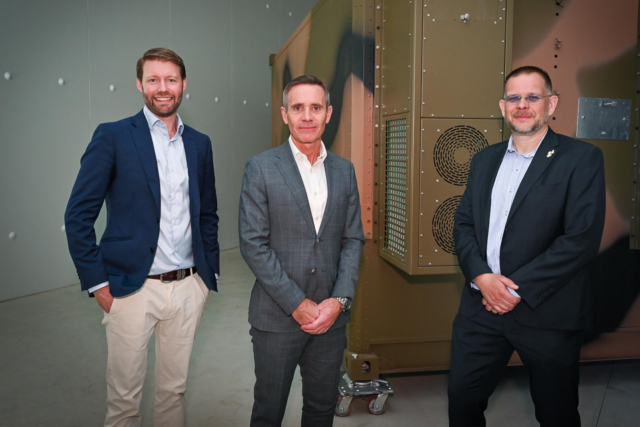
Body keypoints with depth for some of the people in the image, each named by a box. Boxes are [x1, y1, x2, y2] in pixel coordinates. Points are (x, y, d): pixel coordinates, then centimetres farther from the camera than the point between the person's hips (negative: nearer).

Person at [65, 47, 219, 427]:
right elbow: (78, 216, -5)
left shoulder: (200, 143, 9)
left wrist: (211, 271, 9)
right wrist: (97, 282, -9)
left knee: (175, 390, 16)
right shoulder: (112, 137, -5)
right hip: (132, 288, -3)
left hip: (189, 286, 4)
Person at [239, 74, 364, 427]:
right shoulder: (261, 168, -6)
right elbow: (253, 243, -11)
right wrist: (298, 304, -14)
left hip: (330, 316, 4)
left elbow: (353, 239, 6)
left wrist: (339, 300, -7)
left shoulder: (344, 170, 6)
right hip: (277, 317, -3)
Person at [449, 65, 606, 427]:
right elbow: (464, 223, 8)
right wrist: (481, 276, -10)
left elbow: (583, 238, -14)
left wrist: (519, 289, -16)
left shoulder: (582, 158, -5)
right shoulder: (484, 160, 11)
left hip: (546, 312, -4)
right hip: (483, 304, 4)